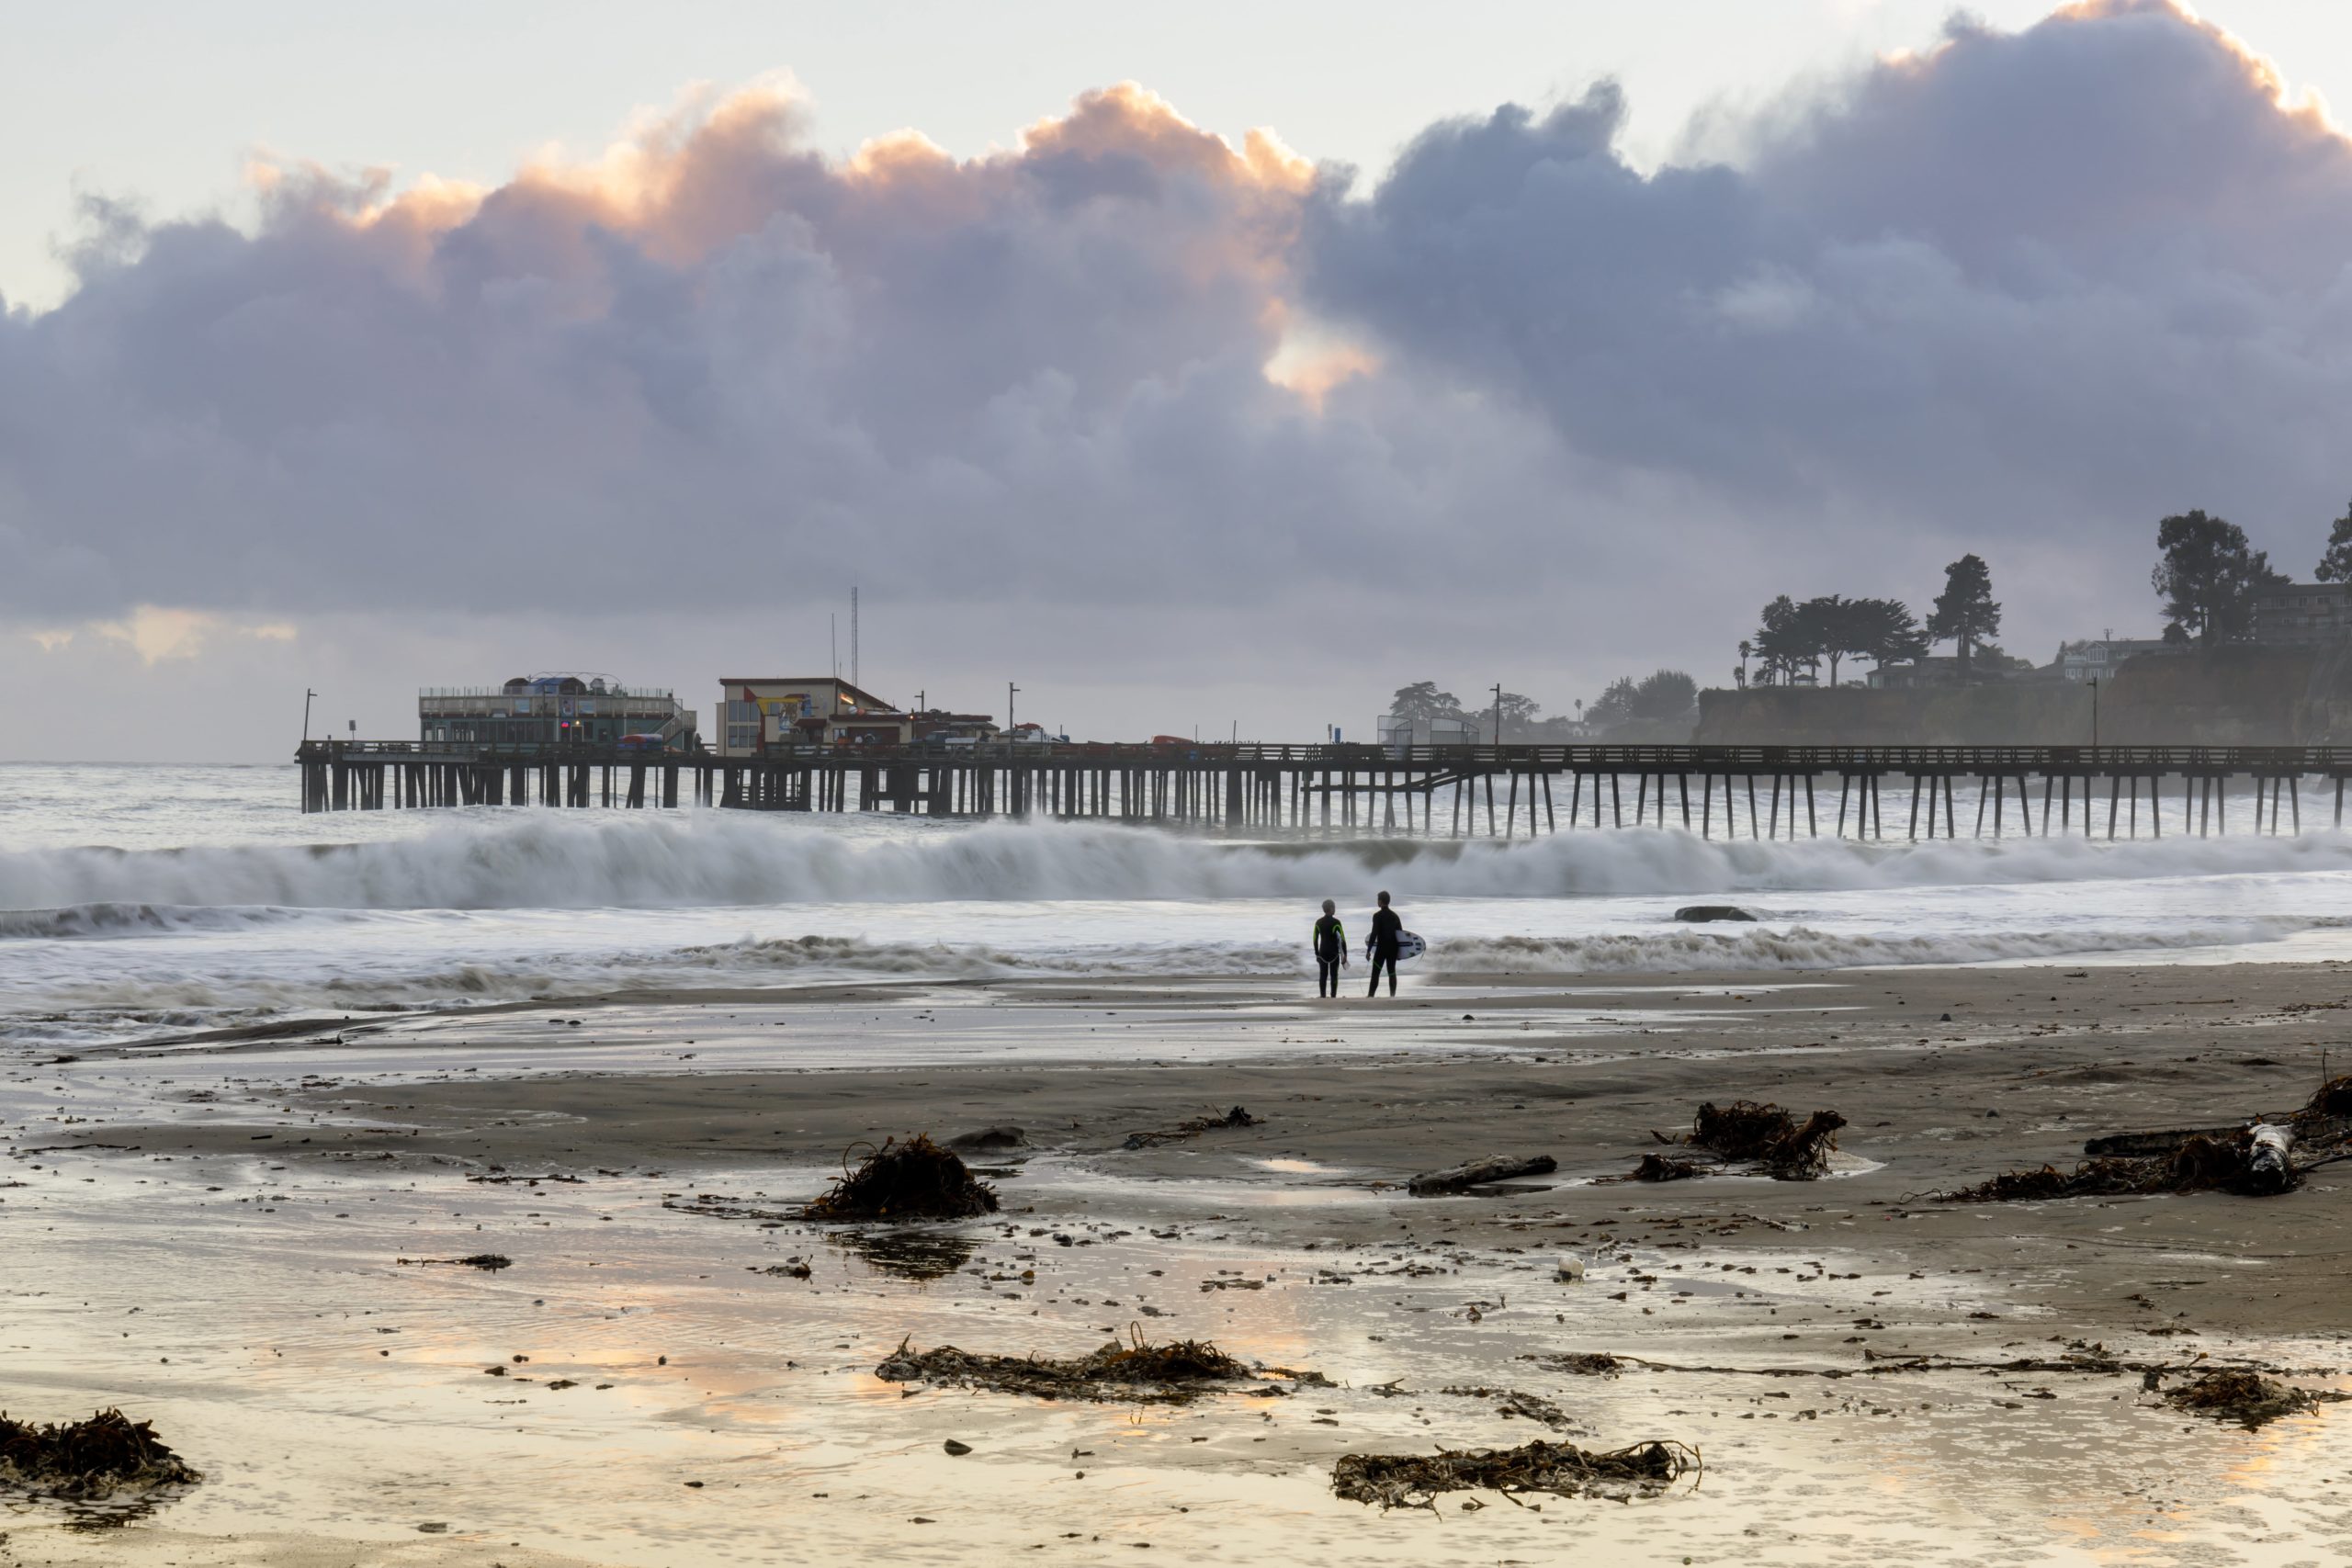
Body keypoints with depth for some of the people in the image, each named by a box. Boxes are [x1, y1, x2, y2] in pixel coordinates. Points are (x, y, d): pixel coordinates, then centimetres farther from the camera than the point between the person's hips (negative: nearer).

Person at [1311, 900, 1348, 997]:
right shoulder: (1336, 922, -9)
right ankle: (1333, 997, -3)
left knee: (1323, 975, 6)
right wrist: (1345, 955, -6)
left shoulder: (1318, 923, 4)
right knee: (1334, 975, 1)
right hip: (1334, 953, -4)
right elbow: (1342, 939, -11)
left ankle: (1323, 997, 4)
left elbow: (1315, 940, 6)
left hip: (1322, 953, 4)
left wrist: (1317, 954, 14)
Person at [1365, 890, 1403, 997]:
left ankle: (1371, 996, -6)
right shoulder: (1394, 915, 9)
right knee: (1392, 972, 8)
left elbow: (1374, 934, -16)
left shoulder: (1378, 916, -10)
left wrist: (1368, 950, -14)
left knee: (1375, 973, -3)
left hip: (1382, 948, -5)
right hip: (1393, 948, 5)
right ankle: (1392, 996, 5)